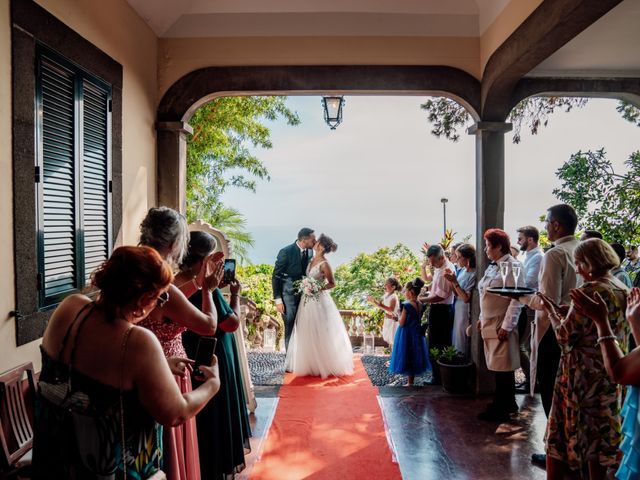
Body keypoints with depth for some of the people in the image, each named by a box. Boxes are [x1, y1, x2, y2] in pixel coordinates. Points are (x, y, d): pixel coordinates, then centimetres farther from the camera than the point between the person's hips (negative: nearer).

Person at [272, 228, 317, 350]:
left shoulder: (310, 251, 1)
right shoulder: (286, 252, -15)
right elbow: (275, 276, -11)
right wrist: (278, 299, -14)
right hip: (289, 294, -5)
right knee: (290, 329, 1)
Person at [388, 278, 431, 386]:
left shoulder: (406, 305, -20)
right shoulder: (421, 305, 0)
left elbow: (401, 323, -16)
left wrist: (399, 313, -1)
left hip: (406, 335, -7)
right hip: (417, 334, 7)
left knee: (407, 358, 4)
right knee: (414, 357, 15)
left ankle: (409, 383, 11)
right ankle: (411, 381, 25)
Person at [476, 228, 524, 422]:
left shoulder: (511, 266, -15)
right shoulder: (493, 266, 11)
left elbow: (517, 299, -18)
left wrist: (506, 326, -19)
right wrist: (482, 318, 17)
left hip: (502, 326, -8)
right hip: (490, 324, 8)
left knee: (503, 367, 4)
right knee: (497, 366, 15)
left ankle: (502, 409, 16)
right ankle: (506, 404, 29)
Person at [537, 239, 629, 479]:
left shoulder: (590, 291, -20)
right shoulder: (623, 290, 4)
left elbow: (566, 336, -20)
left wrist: (551, 309, -6)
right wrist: (566, 311, 9)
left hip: (582, 374, -7)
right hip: (611, 373, 8)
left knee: (561, 435, 6)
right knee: (600, 434, 18)